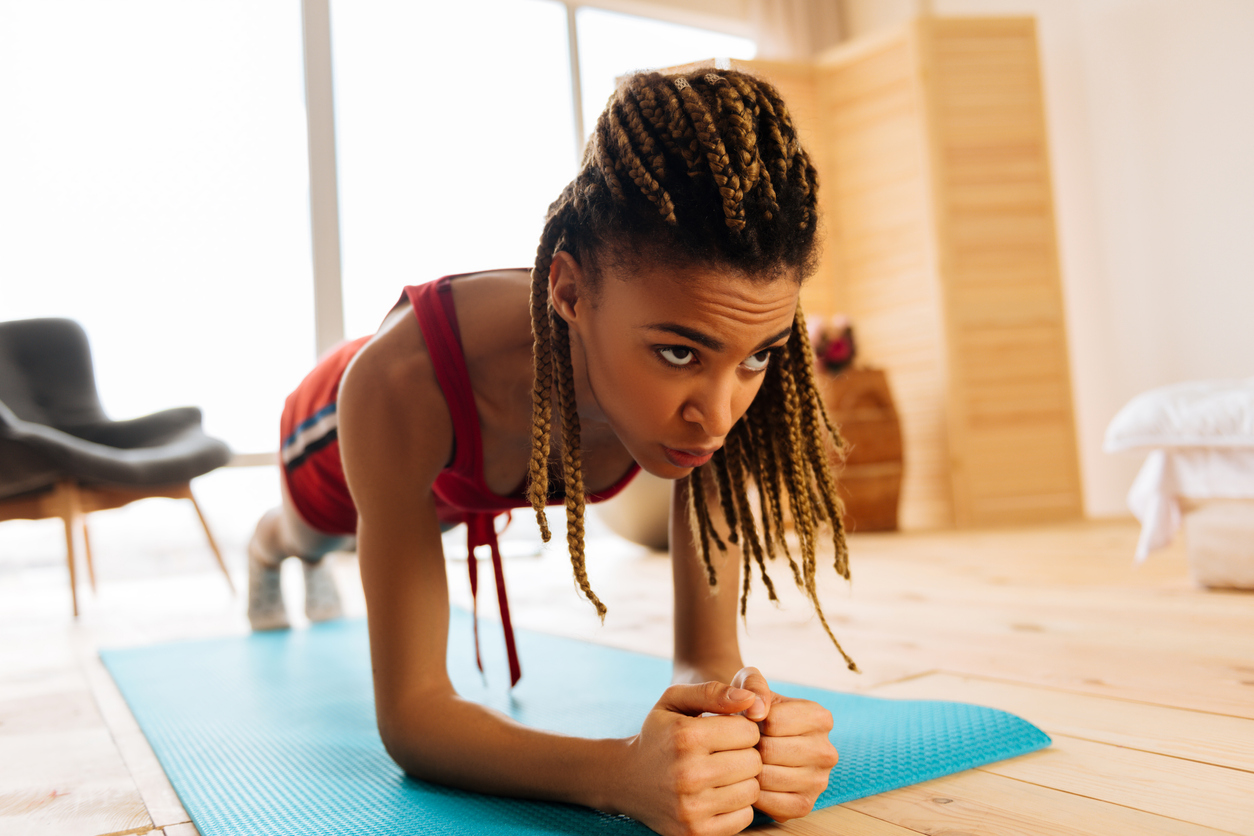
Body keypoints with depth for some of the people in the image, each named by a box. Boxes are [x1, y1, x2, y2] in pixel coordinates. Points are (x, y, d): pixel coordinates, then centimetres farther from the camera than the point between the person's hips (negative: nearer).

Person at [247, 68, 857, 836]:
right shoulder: (403, 384, -53)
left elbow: (708, 655, -37)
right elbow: (408, 713, -49)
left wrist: (739, 713, -62)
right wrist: (620, 773, -67)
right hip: (347, 431, -2)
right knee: (306, 534, 37)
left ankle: (317, 564, 78)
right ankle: (267, 551, 77)